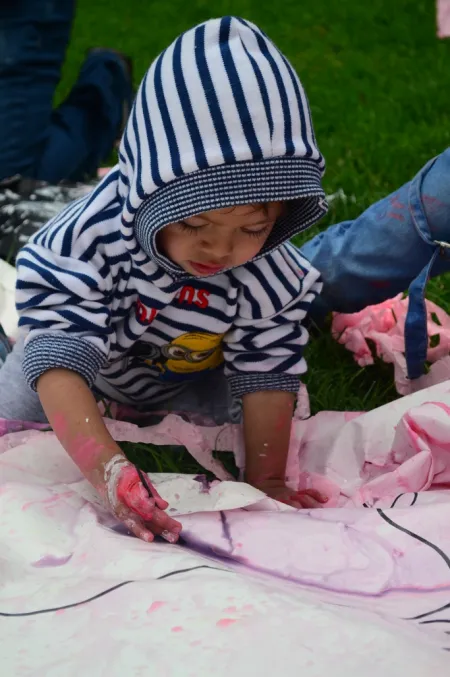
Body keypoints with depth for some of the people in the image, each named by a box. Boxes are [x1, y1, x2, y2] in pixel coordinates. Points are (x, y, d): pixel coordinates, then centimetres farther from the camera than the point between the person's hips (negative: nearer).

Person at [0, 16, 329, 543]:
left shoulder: (274, 275, -34)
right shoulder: (90, 239, -45)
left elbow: (267, 374, -24)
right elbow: (60, 363, -51)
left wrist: (265, 480, -25)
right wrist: (109, 471, -64)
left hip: (193, 376, 2)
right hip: (83, 341, -2)